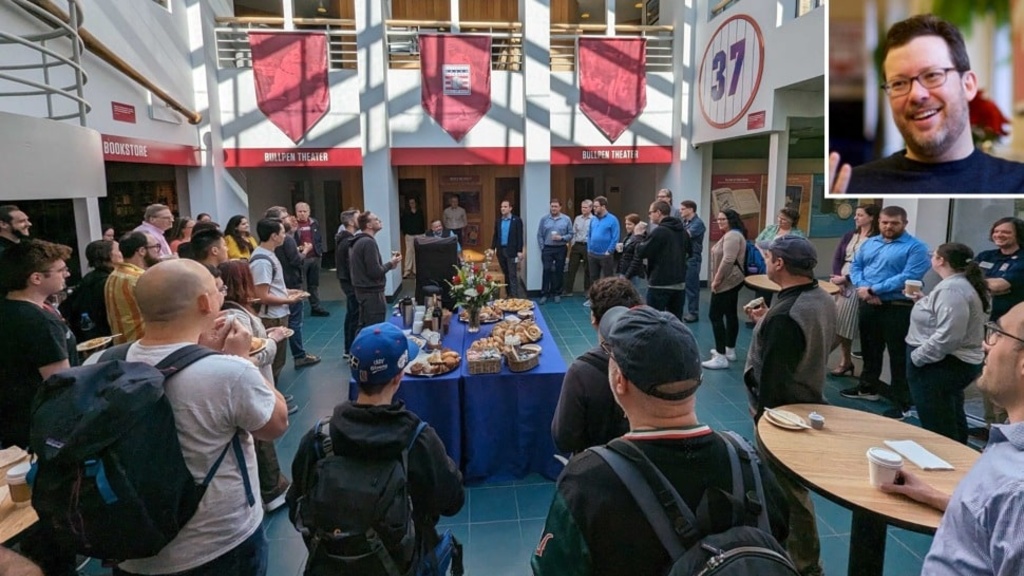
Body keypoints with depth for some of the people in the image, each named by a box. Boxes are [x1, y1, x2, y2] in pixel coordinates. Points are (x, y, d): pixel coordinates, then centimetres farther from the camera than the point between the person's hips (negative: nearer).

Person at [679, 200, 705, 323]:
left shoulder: (698, 223, -10)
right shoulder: (684, 222, 14)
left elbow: (685, 235, -24)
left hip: (692, 259, -8)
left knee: (691, 287, -1)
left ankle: (693, 313, 8)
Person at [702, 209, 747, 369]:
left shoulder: (732, 235, -18)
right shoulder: (731, 234, 18)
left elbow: (728, 260, -26)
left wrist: (716, 280, -21)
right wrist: (718, 279, 17)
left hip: (726, 282, -12)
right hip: (732, 281, 12)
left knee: (715, 315, -11)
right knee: (730, 314, 16)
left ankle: (721, 357, -11)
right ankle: (730, 350, 26)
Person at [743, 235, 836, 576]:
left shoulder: (784, 316, -30)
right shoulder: (822, 299, 1)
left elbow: (771, 379, -25)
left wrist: (762, 418, -13)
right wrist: (765, 324, 9)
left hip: (783, 409, -10)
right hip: (808, 401, 10)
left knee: (787, 489, 6)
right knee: (789, 484, 25)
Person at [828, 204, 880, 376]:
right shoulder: (849, 235, 14)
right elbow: (837, 257, 8)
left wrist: (846, 278, -15)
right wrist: (837, 277, -6)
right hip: (841, 283, 6)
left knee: (851, 323, -4)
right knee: (840, 323, 6)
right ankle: (845, 360, 17)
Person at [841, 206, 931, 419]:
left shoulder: (916, 247, -9)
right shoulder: (869, 243, 12)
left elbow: (908, 277, -20)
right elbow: (855, 267, 8)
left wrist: (874, 289, -20)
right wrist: (863, 287, -12)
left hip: (898, 307, -7)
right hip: (868, 305, 7)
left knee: (899, 356, -1)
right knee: (869, 348, 20)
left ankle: (902, 403, 7)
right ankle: (868, 387, 37)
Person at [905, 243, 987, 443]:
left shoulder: (951, 289, -22)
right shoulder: (962, 283, 11)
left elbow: (947, 336, -29)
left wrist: (916, 356, -19)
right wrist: (924, 302, 13)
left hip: (939, 366, -11)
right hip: (954, 364, 11)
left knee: (937, 427, -1)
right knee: (951, 422, 22)